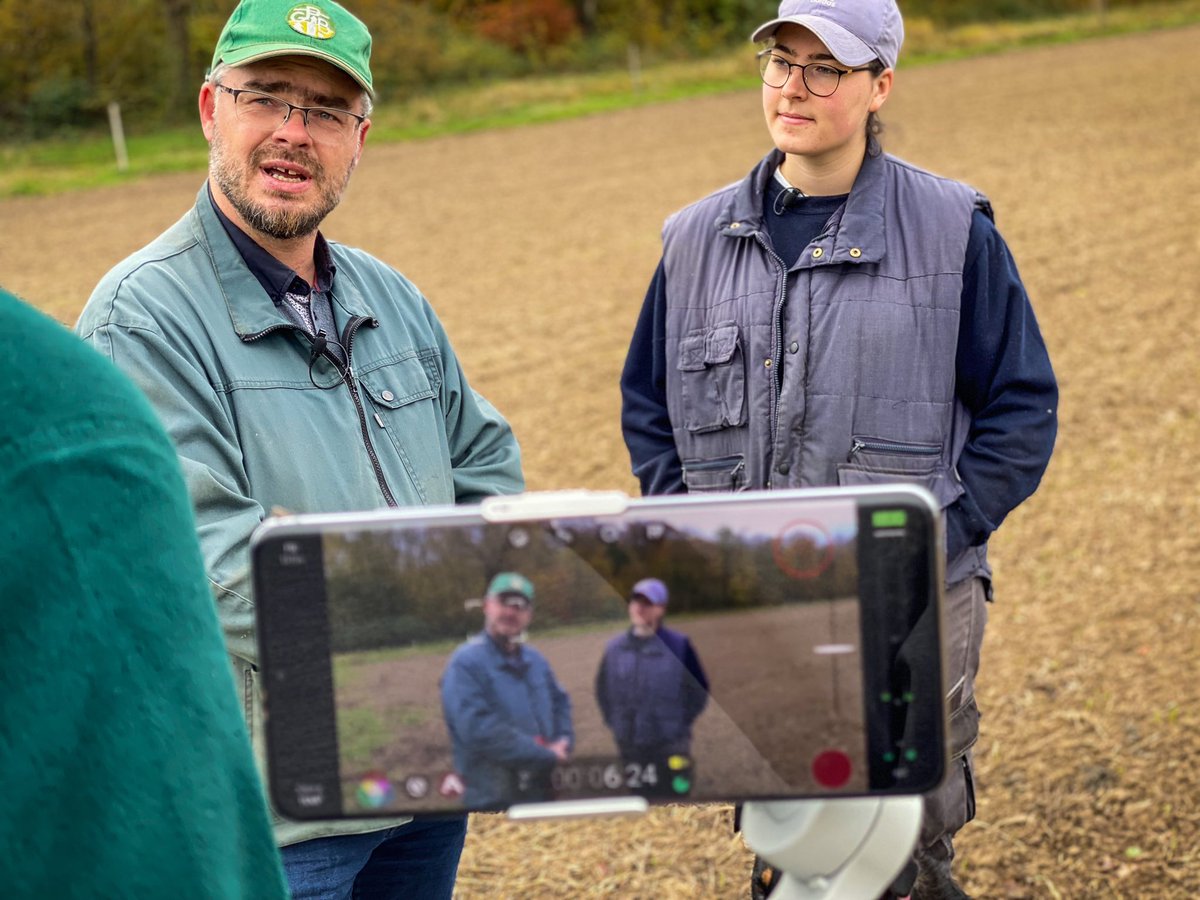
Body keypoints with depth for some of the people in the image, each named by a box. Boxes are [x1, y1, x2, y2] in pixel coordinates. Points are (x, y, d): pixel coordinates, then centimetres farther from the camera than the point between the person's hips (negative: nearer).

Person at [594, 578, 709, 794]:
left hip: (670, 747, -4)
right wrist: (613, 722, 11)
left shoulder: (679, 645, -4)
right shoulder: (614, 648, 6)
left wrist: (681, 724, -3)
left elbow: (699, 689, 2)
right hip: (628, 747, 4)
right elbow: (602, 689, 19)